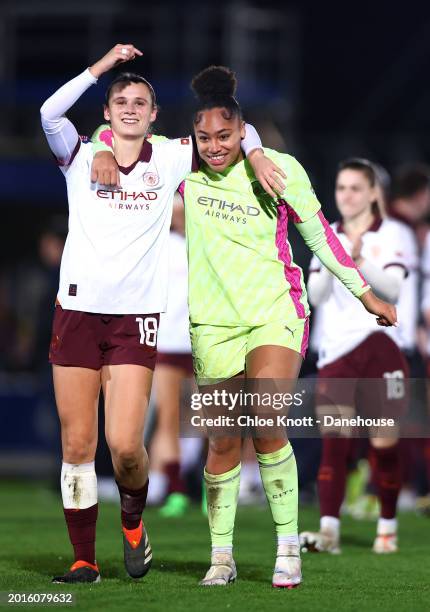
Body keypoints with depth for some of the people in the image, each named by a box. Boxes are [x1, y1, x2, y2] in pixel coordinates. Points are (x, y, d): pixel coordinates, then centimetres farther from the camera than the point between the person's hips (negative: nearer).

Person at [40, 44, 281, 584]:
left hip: (136, 318, 0)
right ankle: (84, 559, 8)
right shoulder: (82, 159, 8)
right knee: (77, 445, -1)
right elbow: (50, 112, -10)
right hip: (77, 311, 0)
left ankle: (133, 519, 18)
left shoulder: (169, 160, 10)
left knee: (124, 445, -12)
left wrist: (255, 153, -4)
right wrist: (103, 65, -9)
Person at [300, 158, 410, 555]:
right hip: (336, 351, 3)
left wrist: (360, 262, -28)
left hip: (380, 347, -3)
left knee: (384, 444, 0)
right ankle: (329, 529, -12)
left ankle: (387, 529, 13)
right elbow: (315, 296, 3)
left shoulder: (394, 234, 1)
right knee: (333, 441, -8)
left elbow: (392, 289, -12)